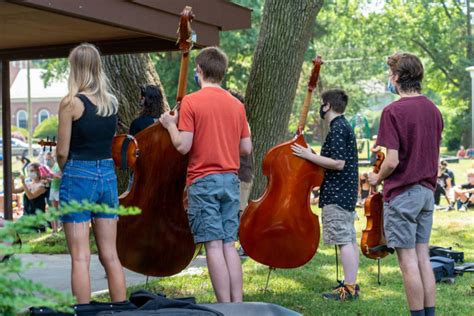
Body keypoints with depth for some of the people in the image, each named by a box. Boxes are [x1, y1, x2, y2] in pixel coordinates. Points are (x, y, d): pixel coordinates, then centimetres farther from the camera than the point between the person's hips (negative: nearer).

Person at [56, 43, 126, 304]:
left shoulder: (71, 102, -10)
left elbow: (62, 151, -7)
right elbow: (108, 139, 11)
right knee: (110, 256, 11)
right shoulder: (111, 102, 6)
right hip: (108, 175, 6)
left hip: (79, 176, -5)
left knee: (80, 258, -2)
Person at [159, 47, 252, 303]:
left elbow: (183, 146, -12)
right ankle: (237, 306, 8)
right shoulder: (237, 105, 9)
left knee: (214, 246, -4)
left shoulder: (191, 102, -7)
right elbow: (246, 149, 10)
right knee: (229, 245, 8)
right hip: (231, 180, 5)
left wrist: (170, 125, 6)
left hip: (203, 181, -5)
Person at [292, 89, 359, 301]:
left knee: (344, 240, -10)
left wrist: (309, 156, -16)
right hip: (347, 192, 11)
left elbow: (338, 163, -22)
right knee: (350, 239, 13)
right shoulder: (345, 127, 17)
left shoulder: (337, 129, -15)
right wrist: (313, 156, 22)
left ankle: (349, 288, -9)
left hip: (336, 195, -11)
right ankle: (351, 284, 20)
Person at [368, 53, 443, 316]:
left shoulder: (394, 111, -16)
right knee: (423, 257, 12)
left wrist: (377, 178, -1)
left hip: (402, 193, -7)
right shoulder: (433, 110, 7)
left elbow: (392, 161, -19)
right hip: (427, 191, 7)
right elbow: (434, 153, 14)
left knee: (408, 259, -1)